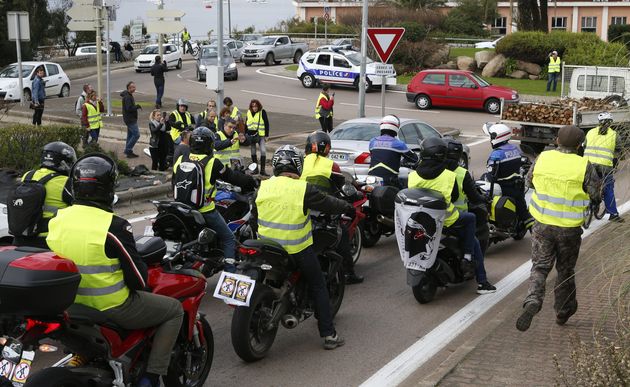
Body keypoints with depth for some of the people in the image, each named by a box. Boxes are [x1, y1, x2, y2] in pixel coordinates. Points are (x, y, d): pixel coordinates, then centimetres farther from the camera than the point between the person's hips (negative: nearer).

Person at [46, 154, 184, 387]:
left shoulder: (57, 220, -3)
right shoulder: (114, 226, -23)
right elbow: (138, 279, -18)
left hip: (70, 305, 7)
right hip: (112, 308, -7)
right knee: (174, 310, 11)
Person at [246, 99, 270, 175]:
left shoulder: (262, 112, -6)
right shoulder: (249, 112, 4)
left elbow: (266, 123, -3)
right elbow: (246, 124, 12)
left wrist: (266, 135, -5)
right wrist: (245, 135, 11)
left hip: (260, 135, -4)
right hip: (251, 135, 4)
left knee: (263, 151, -13)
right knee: (253, 152, 10)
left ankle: (262, 170, -10)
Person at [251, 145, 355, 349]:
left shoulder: (263, 187, 0)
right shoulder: (303, 189, -14)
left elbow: (254, 219, 10)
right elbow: (328, 203, -3)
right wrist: (349, 208, 15)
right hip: (298, 251, -4)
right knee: (318, 287, 10)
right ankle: (329, 334, 9)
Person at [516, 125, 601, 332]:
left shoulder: (542, 158, -4)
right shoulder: (584, 166, -12)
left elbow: (530, 181, 11)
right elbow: (596, 195, -6)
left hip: (542, 224, 1)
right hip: (569, 228, -1)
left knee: (540, 267, 7)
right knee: (565, 270, 16)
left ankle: (532, 301, -19)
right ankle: (563, 311, 30)